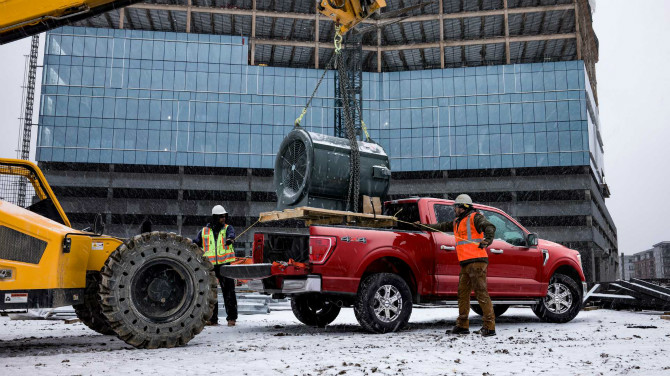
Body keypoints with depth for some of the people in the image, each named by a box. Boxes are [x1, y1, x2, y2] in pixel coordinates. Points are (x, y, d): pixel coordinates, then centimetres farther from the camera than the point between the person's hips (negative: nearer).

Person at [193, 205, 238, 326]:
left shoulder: (227, 228, 5)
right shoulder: (204, 231, 10)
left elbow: (231, 234, -18)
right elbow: (195, 244, 18)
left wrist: (229, 239, -40)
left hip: (225, 264, -2)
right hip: (209, 266, 2)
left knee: (228, 291, -2)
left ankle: (231, 318, 5)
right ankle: (212, 318, 15)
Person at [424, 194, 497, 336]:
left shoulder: (475, 217, -3)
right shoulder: (457, 222, 23)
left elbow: (489, 227, -18)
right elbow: (443, 226, 36)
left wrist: (488, 239, -35)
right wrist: (426, 226, 39)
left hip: (477, 262, -9)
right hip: (465, 263, 9)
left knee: (481, 293, -11)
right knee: (462, 293, 10)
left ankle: (489, 326, -9)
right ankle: (462, 325, 18)